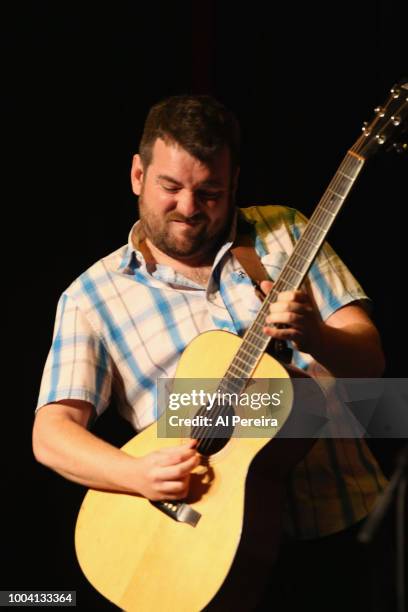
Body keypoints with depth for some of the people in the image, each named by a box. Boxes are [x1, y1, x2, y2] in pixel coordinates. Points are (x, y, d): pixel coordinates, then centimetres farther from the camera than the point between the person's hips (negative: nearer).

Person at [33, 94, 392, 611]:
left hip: (345, 516, 2)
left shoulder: (284, 232, 9)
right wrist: (137, 474, -23)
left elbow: (369, 359, 5)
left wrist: (314, 336, -18)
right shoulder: (92, 297, 4)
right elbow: (51, 433, -4)